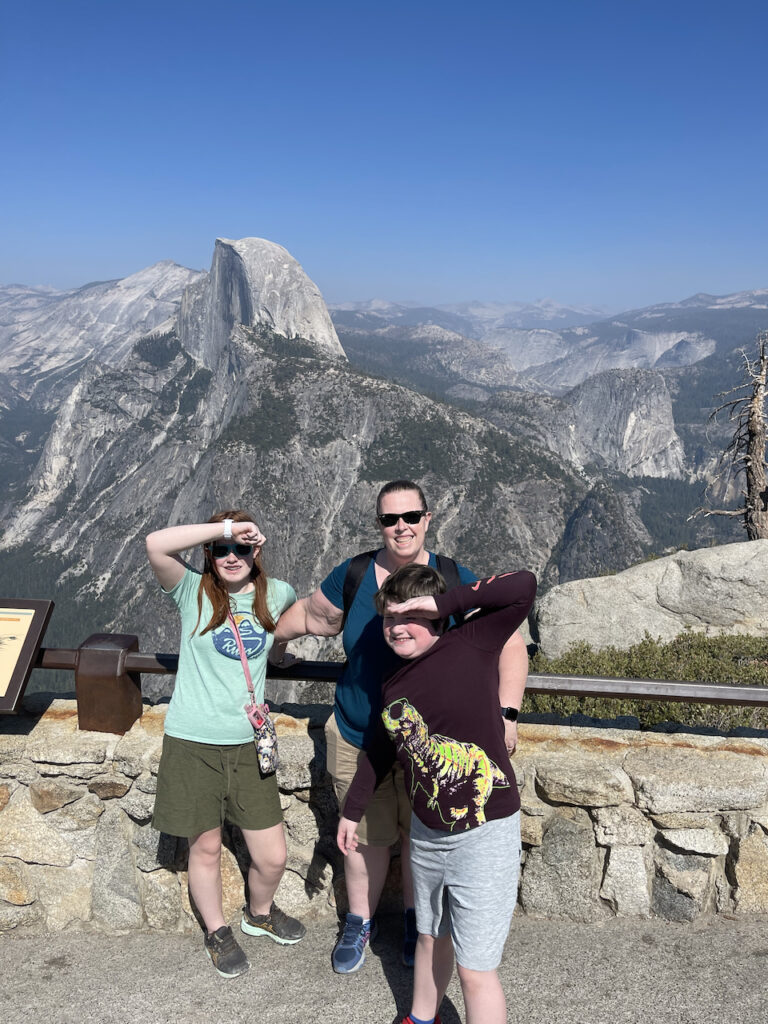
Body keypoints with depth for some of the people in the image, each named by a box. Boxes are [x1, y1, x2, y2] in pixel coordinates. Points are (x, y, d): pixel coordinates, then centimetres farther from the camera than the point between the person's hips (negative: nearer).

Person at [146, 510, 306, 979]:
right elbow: (156, 544, -25)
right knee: (206, 847, 14)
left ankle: (260, 913, 41)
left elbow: (301, 609, 27)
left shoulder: (275, 594, 2)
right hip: (193, 742, -2)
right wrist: (225, 528, -24)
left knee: (273, 857, 7)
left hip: (249, 743, 2)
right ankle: (217, 931, 41)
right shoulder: (194, 591, -7)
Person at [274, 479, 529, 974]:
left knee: (421, 835, 17)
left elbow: (510, 646, -10)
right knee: (367, 836, 14)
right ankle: (359, 924, 41)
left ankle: (416, 921, 44)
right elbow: (311, 616, 12)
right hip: (358, 739, 1)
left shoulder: (456, 582, -12)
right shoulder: (352, 577, -7)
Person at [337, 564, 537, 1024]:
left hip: (485, 835, -6)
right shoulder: (393, 687, 4)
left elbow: (524, 586, -23)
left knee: (476, 968, 3)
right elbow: (382, 751, 18)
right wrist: (352, 810, 26)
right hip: (426, 832, 7)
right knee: (431, 938, 27)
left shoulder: (470, 645, -14)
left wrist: (442, 602, -23)